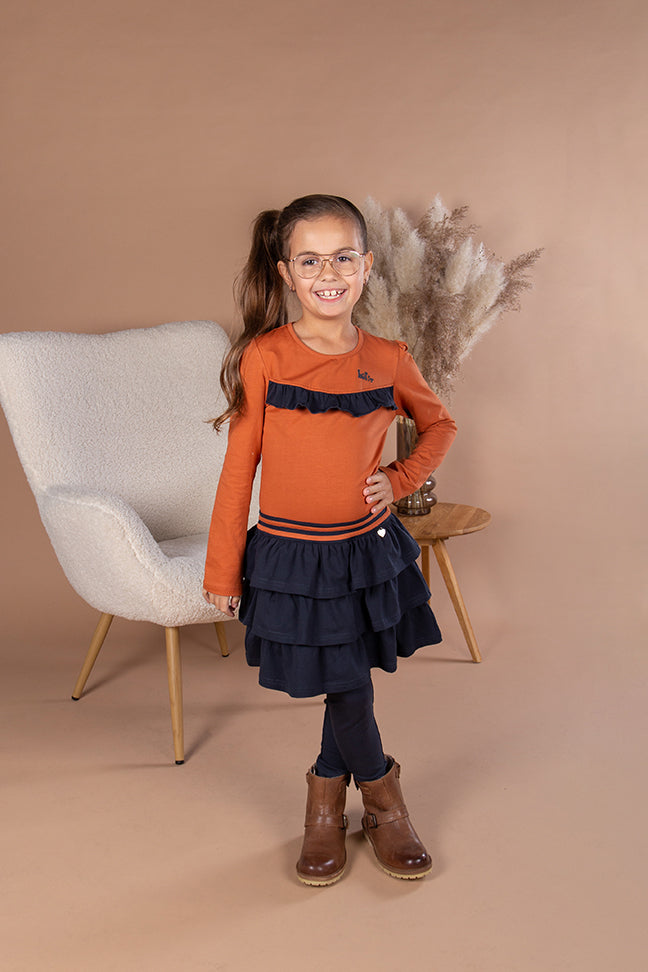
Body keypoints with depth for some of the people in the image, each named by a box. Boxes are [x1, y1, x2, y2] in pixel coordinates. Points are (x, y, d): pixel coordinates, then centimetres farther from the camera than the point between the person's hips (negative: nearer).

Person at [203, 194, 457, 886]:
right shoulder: (263, 358, -10)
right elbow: (239, 468, -6)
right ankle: (384, 802, 34)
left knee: (347, 687, 13)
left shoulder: (389, 360, -2)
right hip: (289, 559, -2)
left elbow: (439, 425, 17)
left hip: (368, 552, 3)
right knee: (349, 692, 5)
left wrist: (400, 479, -1)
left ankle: (327, 793, 40)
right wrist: (223, 573, -2)